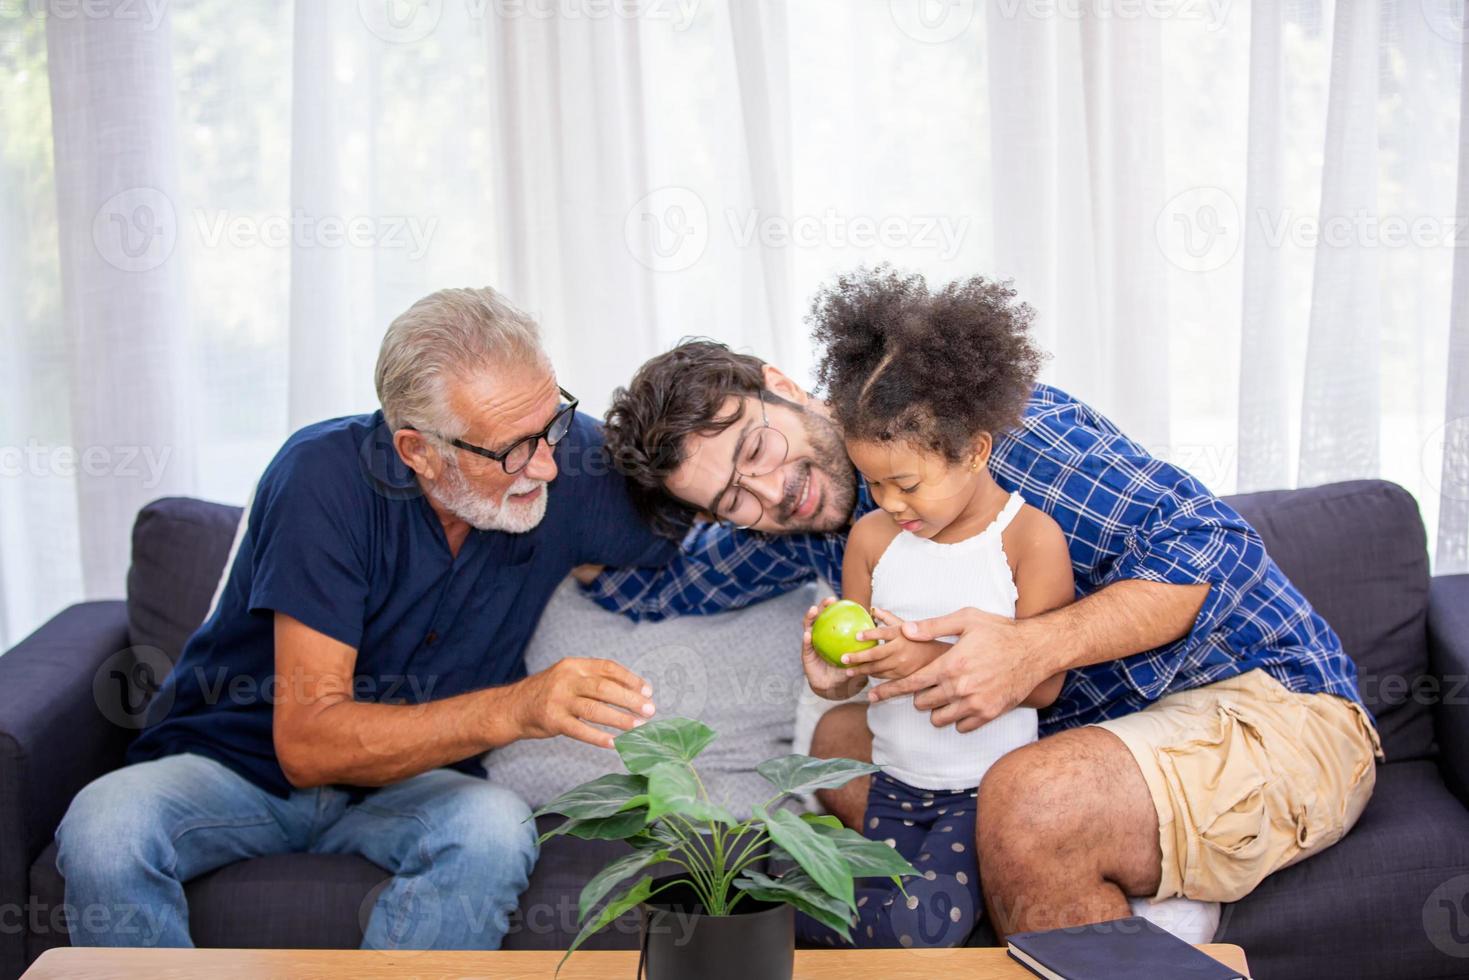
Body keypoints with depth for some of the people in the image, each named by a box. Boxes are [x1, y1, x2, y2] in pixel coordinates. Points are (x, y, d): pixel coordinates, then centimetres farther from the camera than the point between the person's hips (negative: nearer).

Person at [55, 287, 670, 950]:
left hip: (405, 780, 2)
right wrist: (515, 708, -40)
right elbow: (306, 743, -28)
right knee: (105, 827, -33)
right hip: (236, 764, -2)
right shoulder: (327, 476, -24)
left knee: (495, 829, -32)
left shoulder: (567, 458, -13)